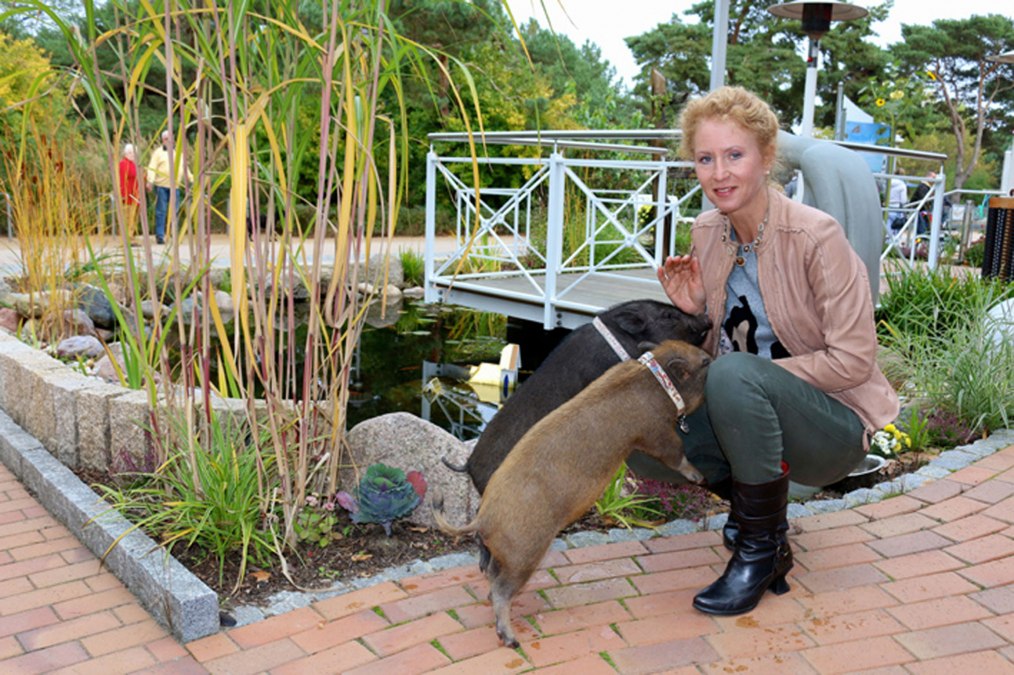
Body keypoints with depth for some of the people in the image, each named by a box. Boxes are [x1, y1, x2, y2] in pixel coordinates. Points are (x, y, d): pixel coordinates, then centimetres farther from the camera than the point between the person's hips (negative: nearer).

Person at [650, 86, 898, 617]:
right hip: (747, 409, 6)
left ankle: (762, 548, -14)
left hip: (833, 426, -6)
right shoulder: (707, 232, 0)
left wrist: (745, 373, -21)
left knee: (735, 374, -35)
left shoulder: (815, 236, -20)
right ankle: (751, 503, 12)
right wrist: (693, 312, -12)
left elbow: (853, 360, -20)